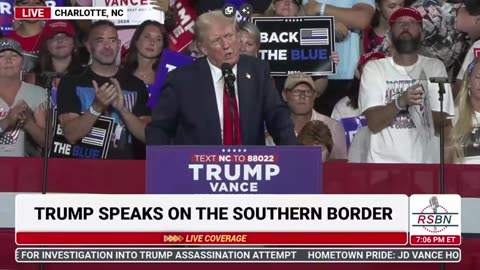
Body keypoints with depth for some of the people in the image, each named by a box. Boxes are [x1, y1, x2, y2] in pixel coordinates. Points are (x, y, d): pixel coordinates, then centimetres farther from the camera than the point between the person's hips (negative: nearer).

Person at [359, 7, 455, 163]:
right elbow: (373, 123, -5)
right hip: (382, 163, -1)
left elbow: (446, 125, 6)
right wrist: (401, 101, -19)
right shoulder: (374, 68, 4)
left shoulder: (435, 68, 7)